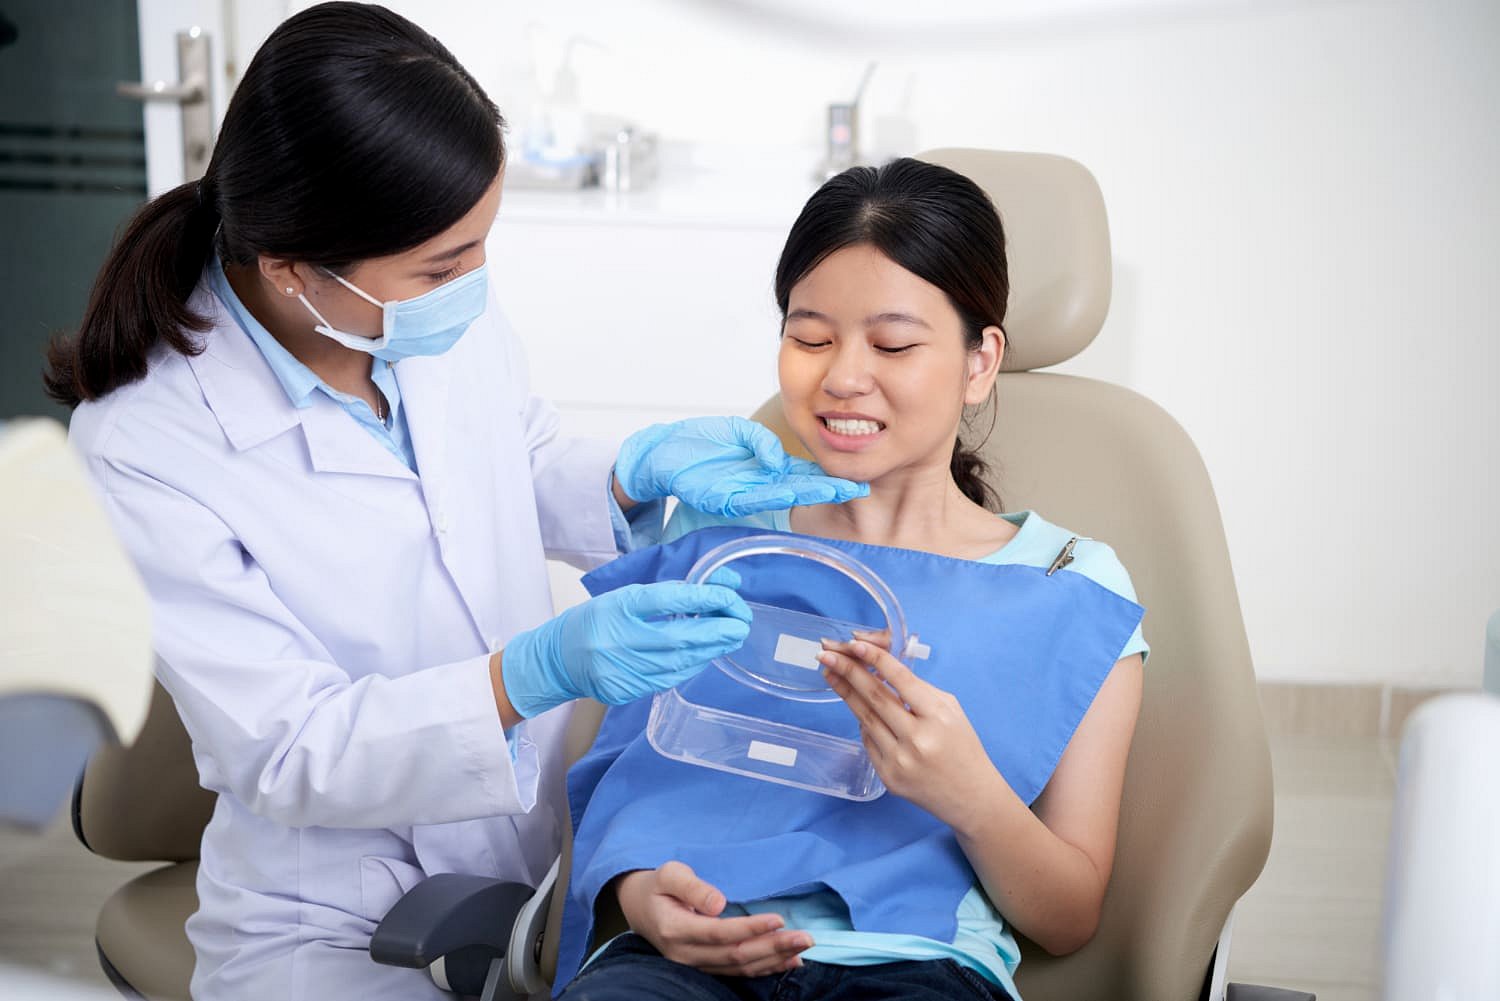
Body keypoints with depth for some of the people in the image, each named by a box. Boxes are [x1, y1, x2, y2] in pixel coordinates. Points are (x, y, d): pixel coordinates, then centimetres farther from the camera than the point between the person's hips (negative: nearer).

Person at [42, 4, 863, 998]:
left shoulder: (448, 308, -8)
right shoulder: (142, 447, -21)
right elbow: (288, 756, -19)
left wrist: (640, 473, -9)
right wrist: (539, 671, -33)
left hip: (547, 840, 5)